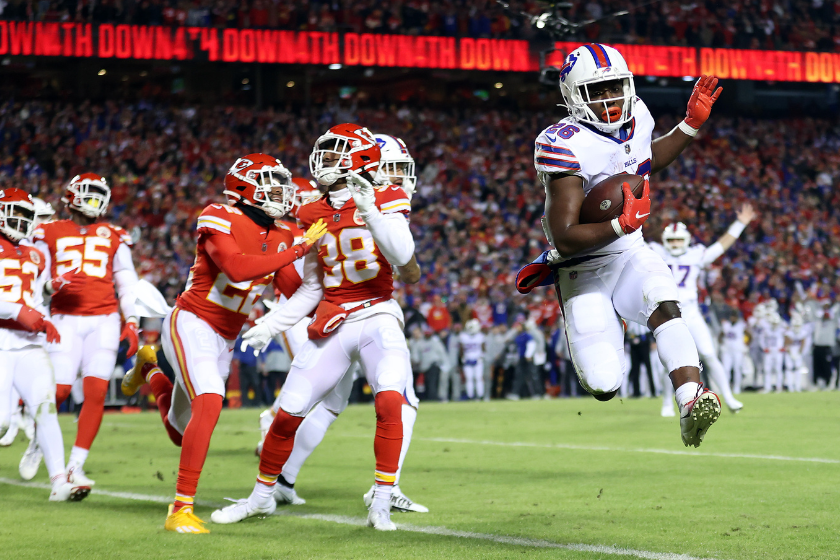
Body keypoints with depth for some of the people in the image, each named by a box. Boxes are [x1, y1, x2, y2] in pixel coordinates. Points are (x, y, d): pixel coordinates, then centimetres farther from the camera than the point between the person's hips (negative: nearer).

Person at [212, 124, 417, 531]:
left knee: (390, 401, -28)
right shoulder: (314, 216, 10)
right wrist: (273, 324, 7)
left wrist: (369, 214, -29)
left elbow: (401, 255, -19)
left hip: (377, 317, -4)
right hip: (331, 324, 4)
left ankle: (381, 505, -20)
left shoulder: (384, 202, -2)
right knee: (288, 412, 5)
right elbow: (311, 288, 15)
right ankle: (262, 497, 27)